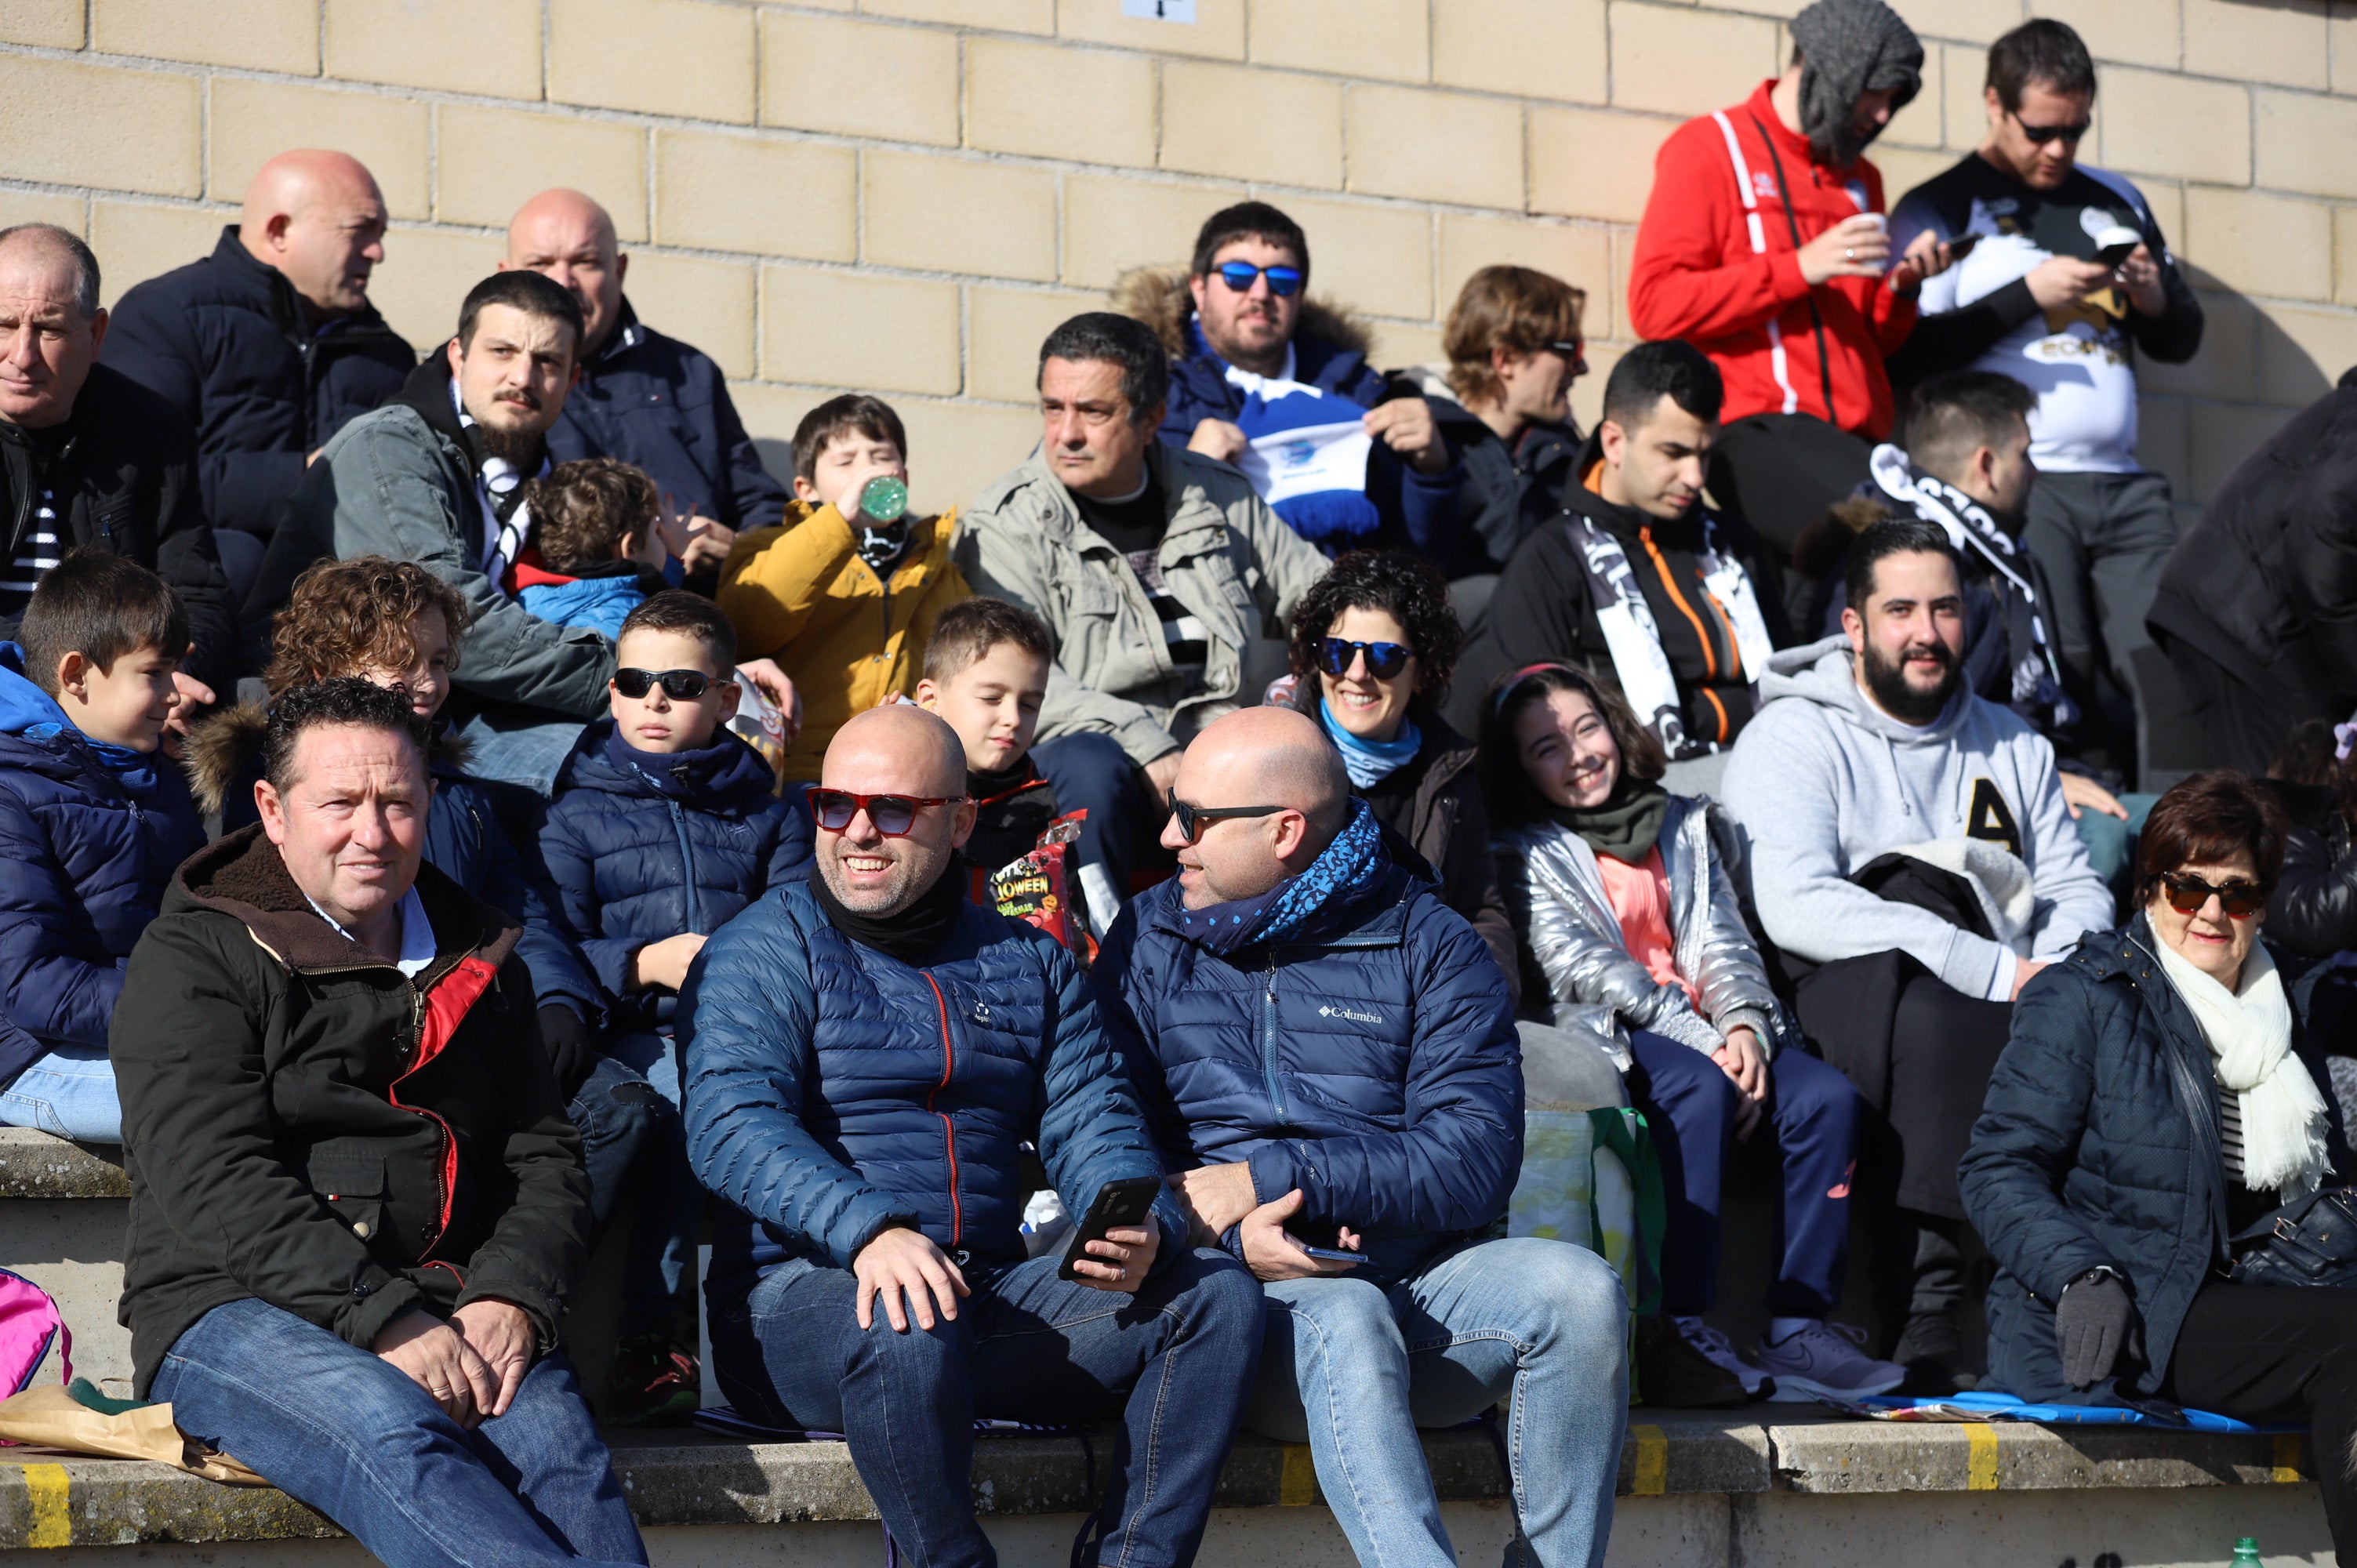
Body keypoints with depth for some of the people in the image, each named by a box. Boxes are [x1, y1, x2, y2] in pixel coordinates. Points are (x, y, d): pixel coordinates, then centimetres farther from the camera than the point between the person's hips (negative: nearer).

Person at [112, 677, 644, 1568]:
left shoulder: (480, 961, 22)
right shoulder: (191, 959, 4)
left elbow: (546, 1159, 19)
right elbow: (216, 1182, -9)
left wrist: (513, 1296, -4)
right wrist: (384, 1320, -19)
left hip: (447, 1320, 4)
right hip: (233, 1312, -4)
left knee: (553, 1434, -31)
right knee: (393, 1430, -37)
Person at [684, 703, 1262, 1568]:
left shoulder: (1027, 961, 18)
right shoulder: (763, 951, 2)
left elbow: (1090, 1123, 10)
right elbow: (733, 1125, -14)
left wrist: (1141, 1233, -14)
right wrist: (869, 1231, -32)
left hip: (992, 1294, 5)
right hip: (800, 1293, -5)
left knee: (1216, 1295, -14)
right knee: (908, 1329, -39)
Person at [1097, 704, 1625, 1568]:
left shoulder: (1429, 944, 8)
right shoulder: (1149, 938, 14)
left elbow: (1473, 1160, -5)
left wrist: (1264, 1177, -12)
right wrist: (1224, 1232, -13)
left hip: (1422, 1274, 1)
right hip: (1259, 1297, -1)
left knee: (1578, 1289, -28)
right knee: (1344, 1320, -35)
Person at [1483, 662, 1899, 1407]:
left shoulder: (1684, 829, 23)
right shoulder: (1528, 855, 8)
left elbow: (1723, 940, 14)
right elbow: (1580, 966, -5)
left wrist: (1743, 1025, -9)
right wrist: (1700, 1043, -15)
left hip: (1710, 1032, 5)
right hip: (1608, 1036, -5)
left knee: (1826, 1096, -23)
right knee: (1702, 1092, -36)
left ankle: (1799, 1329, -23)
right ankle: (1675, 1333, -39)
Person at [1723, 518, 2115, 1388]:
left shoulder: (2012, 744, 21)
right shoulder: (1796, 737, 0)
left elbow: (2079, 890, 15)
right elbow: (1794, 908, -17)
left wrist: (2054, 971, -11)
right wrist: (1996, 972, -20)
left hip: (2006, 1015, 5)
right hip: (1842, 1003, -5)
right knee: (1935, 1012, -37)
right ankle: (1922, 1309, -33)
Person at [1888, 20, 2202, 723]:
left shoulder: (2116, 201, 20)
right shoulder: (1939, 209, 4)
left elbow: (2182, 341, 24)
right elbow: (1910, 355, -7)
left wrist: (2157, 298, 2)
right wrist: (2028, 295, -11)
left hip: (2125, 490, 5)